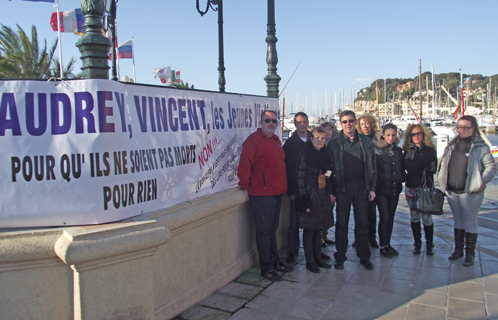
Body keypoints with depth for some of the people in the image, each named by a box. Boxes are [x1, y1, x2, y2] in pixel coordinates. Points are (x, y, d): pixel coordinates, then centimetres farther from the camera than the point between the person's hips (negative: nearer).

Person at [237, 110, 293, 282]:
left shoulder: (276, 140, 15)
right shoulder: (253, 140, -13)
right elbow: (244, 164, -17)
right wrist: (245, 186, -13)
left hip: (277, 193, 9)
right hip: (262, 195, -8)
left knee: (272, 229, 19)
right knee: (264, 231, 0)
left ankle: (275, 261, 32)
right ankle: (266, 268, 11)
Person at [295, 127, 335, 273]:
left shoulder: (325, 155, 11)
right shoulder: (304, 155, -9)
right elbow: (300, 178, -13)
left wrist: (331, 193, 11)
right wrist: (303, 200, -17)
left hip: (323, 194, 6)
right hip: (310, 195, -6)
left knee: (318, 228, 14)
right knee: (309, 229, 1)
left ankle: (318, 258, 25)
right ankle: (310, 261, 12)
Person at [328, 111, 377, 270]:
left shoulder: (365, 141, 6)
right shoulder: (334, 143, 1)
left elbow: (372, 165, 9)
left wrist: (372, 188, 4)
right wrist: (331, 191, -5)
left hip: (361, 187, 2)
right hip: (342, 187, -1)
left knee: (362, 223, 8)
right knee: (341, 223, 5)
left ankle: (364, 257, 22)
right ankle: (340, 257, 17)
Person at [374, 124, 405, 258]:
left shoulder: (398, 150, 10)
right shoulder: (377, 150, -6)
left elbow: (401, 168, 17)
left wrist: (402, 178, 1)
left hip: (395, 188, 5)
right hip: (382, 189, -5)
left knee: (391, 217, 11)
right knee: (384, 218, -5)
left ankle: (388, 243, 22)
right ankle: (383, 246, 8)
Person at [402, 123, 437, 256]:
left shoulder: (430, 150, 3)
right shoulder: (408, 150, 6)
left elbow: (432, 169, -7)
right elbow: (407, 166, -10)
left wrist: (415, 168, -10)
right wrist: (423, 170, -11)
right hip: (411, 188, 1)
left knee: (427, 217, -1)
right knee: (414, 216, 9)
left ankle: (429, 244, 15)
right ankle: (417, 243, 22)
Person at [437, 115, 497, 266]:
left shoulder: (480, 146, -7)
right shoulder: (452, 145, 7)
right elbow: (443, 164, 15)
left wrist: (481, 182, -13)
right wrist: (442, 180, 5)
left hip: (470, 192, -5)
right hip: (452, 192, 5)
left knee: (470, 222, 4)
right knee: (458, 220, 17)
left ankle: (470, 253, 17)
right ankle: (458, 249, 29)